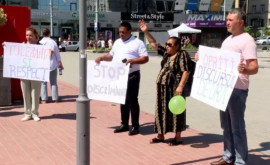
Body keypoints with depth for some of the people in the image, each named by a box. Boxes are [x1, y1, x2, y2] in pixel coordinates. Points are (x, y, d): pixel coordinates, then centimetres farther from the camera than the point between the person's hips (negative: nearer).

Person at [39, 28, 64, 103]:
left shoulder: (40, 43, -3)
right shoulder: (53, 42, -2)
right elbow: (57, 54, 2)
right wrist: (60, 64, 11)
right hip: (53, 65, 1)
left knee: (43, 82, 5)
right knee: (53, 82, 7)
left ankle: (44, 99, 3)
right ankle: (55, 99, 8)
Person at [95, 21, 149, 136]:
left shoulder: (138, 43, -6)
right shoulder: (117, 42, 15)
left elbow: (145, 58, -12)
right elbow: (111, 56, 24)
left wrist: (133, 60, -27)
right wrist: (101, 58, 7)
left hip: (132, 76, -6)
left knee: (132, 100, -3)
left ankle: (135, 126, 5)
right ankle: (124, 124, 22)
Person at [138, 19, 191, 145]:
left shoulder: (182, 55, -9)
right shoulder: (166, 53, 12)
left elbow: (186, 72, -17)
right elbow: (154, 43, 17)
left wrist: (181, 86, -25)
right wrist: (146, 32, 10)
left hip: (174, 88, -8)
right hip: (162, 87, 8)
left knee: (175, 111, 0)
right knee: (162, 110, 12)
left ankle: (178, 137, 10)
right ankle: (160, 135, 23)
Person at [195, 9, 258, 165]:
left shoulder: (247, 40, -14)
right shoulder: (227, 40, 15)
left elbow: (255, 68, -23)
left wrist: (244, 69, -44)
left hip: (237, 90, -9)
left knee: (237, 127, -3)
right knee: (226, 126, 16)